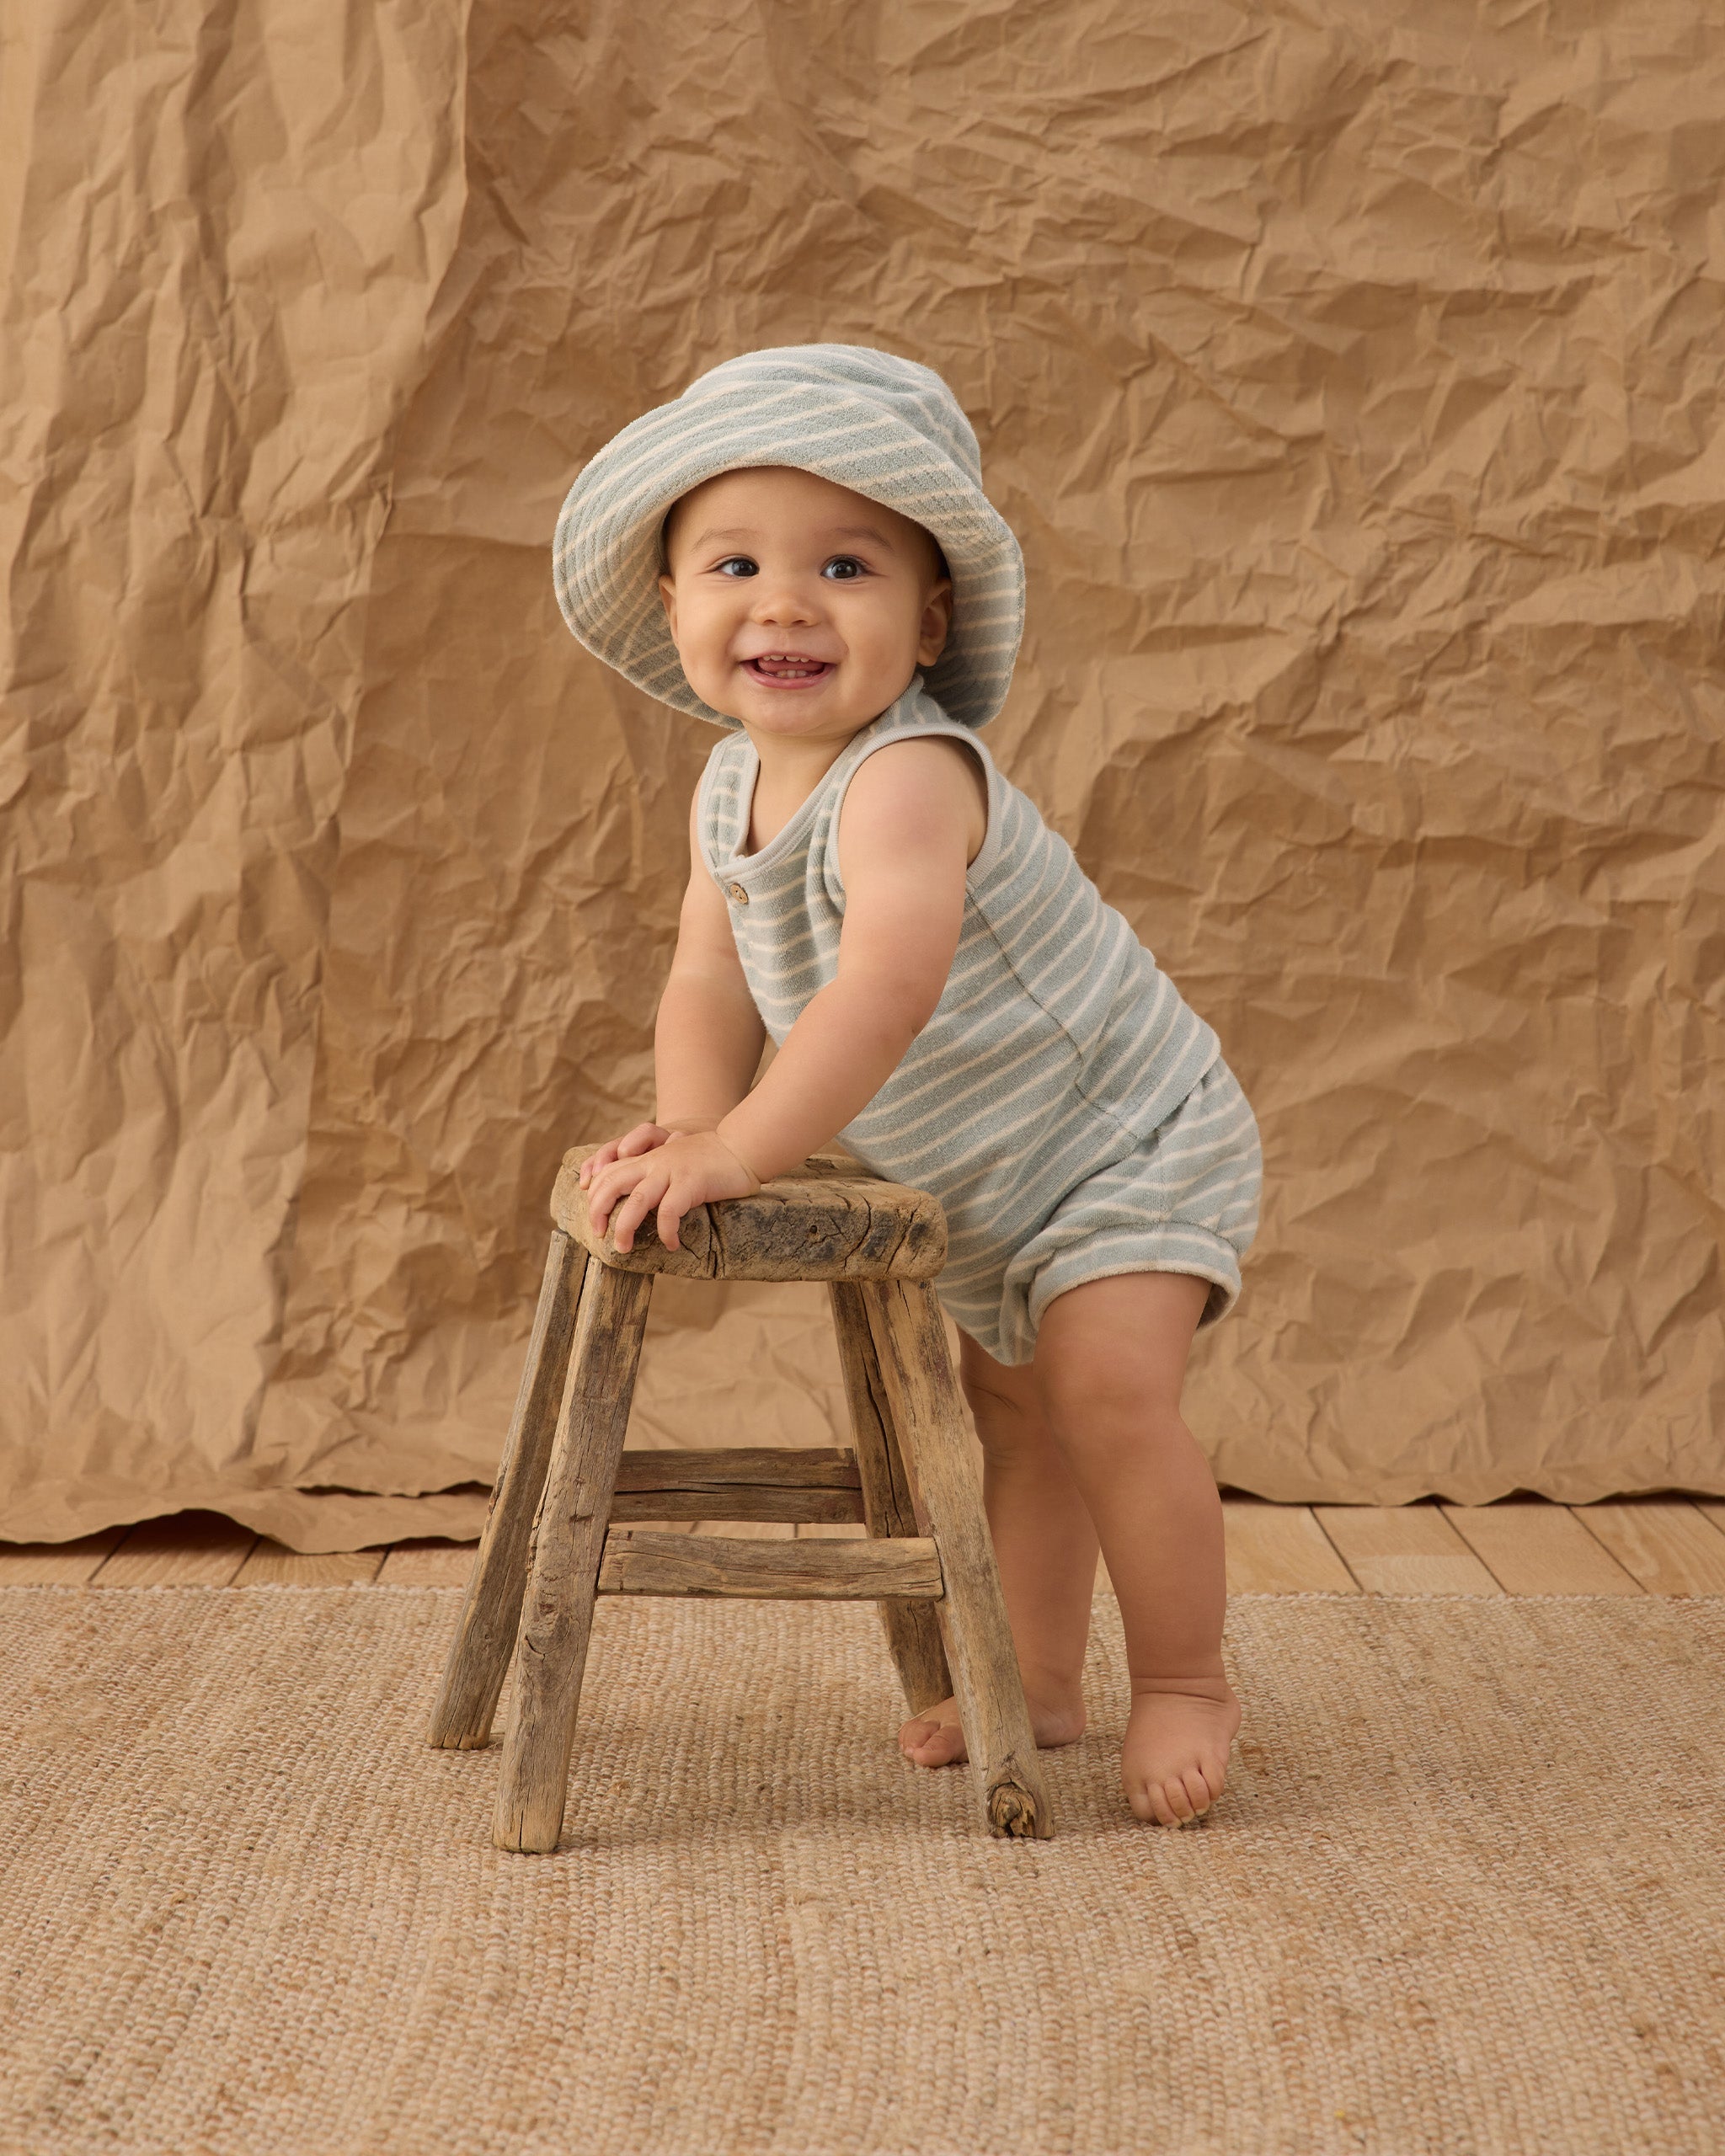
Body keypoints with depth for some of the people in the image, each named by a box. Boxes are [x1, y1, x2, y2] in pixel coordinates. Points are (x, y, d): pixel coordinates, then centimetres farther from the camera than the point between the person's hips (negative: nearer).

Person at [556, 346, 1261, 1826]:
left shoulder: (908, 777, -34)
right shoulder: (733, 790, -5)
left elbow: (888, 988, -47)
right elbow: (712, 980, -1)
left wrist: (741, 1152, -46)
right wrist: (695, 1119, -19)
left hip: (1131, 1145, -9)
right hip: (982, 1193, 9)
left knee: (1109, 1389, -21)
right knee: (1013, 1411, 17)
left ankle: (1188, 1681, -4)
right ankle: (1041, 1682, 31)